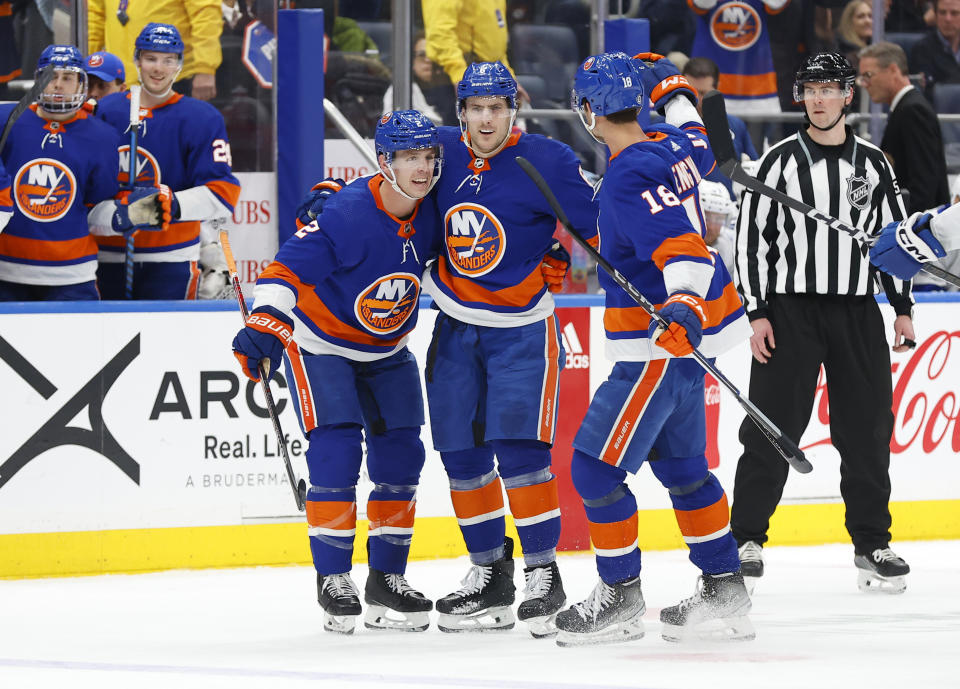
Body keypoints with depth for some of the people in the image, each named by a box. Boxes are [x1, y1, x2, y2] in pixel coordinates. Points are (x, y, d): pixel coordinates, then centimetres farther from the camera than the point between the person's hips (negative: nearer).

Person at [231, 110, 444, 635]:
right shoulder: (347, 213, -28)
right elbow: (288, 268, -31)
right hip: (319, 343, -6)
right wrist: (264, 324, -42)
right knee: (335, 450, -16)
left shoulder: (431, 216, -10)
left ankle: (387, 581, 12)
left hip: (386, 352, 6)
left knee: (400, 454, 2)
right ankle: (333, 580, -8)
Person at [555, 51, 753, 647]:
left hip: (659, 345, -10)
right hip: (681, 338, 10)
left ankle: (621, 598, 2)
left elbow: (682, 248, -32)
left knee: (597, 464, -5)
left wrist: (685, 309, -47)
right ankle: (725, 591, 24)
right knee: (681, 463, 20)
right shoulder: (675, 147, 5)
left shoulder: (629, 178, -22)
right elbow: (699, 147, 31)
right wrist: (672, 91, 43)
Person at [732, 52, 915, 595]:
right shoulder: (780, 162, -1)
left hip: (857, 313, 3)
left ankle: (872, 543, 11)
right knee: (773, 429, -5)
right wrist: (758, 314, -7)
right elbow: (751, 236, -1)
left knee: (867, 431, 2)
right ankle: (746, 539, 4)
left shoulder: (872, 163, 8)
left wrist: (904, 307, 7)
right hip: (791, 310, -2)